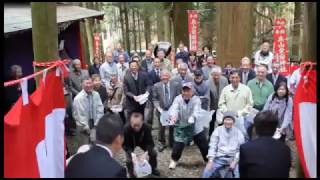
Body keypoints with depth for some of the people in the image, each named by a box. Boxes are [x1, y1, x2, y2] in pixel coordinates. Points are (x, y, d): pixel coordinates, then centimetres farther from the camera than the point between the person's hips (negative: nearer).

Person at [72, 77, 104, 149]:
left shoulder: (96, 95, -3)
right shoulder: (78, 98, -15)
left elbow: (100, 110, 0)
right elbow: (79, 115, -14)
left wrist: (97, 124, -6)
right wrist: (87, 128, -12)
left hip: (95, 125, 4)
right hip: (83, 127, -4)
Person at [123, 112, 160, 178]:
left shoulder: (147, 127, -34)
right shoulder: (126, 129, -39)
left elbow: (150, 142, -29)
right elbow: (125, 145, -29)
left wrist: (146, 153, -45)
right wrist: (131, 153, -44)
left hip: (142, 142, 2)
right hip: (130, 144, -2)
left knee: (153, 153, -9)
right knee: (129, 159, -18)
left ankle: (152, 169, 22)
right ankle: (131, 173, 16)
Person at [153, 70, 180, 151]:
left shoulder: (174, 85, -2)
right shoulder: (156, 86, -5)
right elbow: (154, 99, -3)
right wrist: (159, 108, -14)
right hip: (161, 110, -1)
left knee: (172, 127, 11)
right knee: (162, 128, 9)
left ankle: (172, 143, 29)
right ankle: (161, 143, 28)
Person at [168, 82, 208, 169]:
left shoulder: (196, 99, -13)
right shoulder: (178, 99, -11)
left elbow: (197, 111, -30)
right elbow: (174, 108, -28)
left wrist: (193, 117, -54)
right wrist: (173, 116, -52)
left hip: (195, 127, 0)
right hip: (181, 127, 0)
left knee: (204, 145, 7)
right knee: (178, 146, -1)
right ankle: (174, 160, 29)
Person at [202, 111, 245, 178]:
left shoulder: (238, 132, 4)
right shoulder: (218, 130, 2)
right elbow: (212, 146, -1)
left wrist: (235, 161, -10)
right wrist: (210, 160, -12)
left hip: (233, 158, 0)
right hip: (219, 158, 0)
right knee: (206, 172, -18)